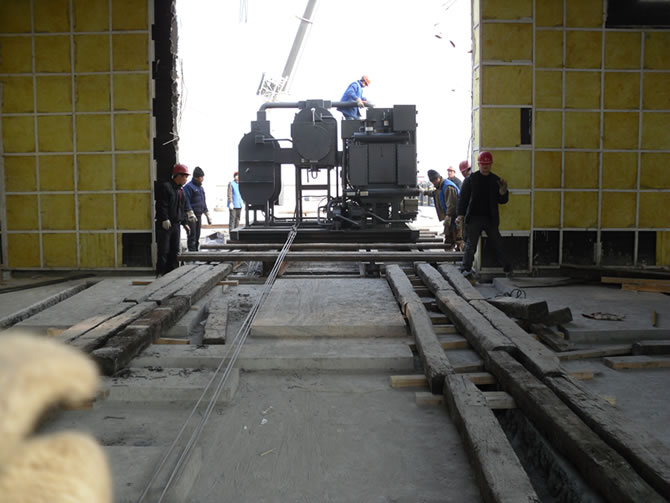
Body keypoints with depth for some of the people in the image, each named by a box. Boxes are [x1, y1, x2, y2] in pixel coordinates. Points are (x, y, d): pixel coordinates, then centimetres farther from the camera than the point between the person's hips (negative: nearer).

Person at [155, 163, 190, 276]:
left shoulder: (181, 190, 17)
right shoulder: (165, 187, -8)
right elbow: (161, 205, -15)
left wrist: (185, 223, 18)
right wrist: (165, 219, -22)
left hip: (176, 225, 8)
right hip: (164, 225, -8)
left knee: (175, 251, 9)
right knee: (164, 251, -6)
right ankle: (160, 274, -1)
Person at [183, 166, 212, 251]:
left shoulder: (201, 188, 20)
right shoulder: (188, 187, -8)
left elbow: (204, 202, 25)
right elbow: (187, 202, -16)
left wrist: (207, 215, 22)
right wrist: (191, 214, -24)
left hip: (199, 215, 8)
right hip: (191, 216, -8)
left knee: (197, 236, 11)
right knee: (192, 235, -9)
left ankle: (196, 251, 17)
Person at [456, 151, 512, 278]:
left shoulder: (496, 180, 7)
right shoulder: (470, 179, 1)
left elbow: (502, 201, 7)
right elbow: (463, 197, 1)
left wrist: (503, 191, -13)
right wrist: (461, 214, -7)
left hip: (490, 219, 2)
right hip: (474, 218, -2)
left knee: (497, 244, 5)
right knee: (470, 245, 1)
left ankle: (507, 268, 15)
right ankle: (466, 269, 9)